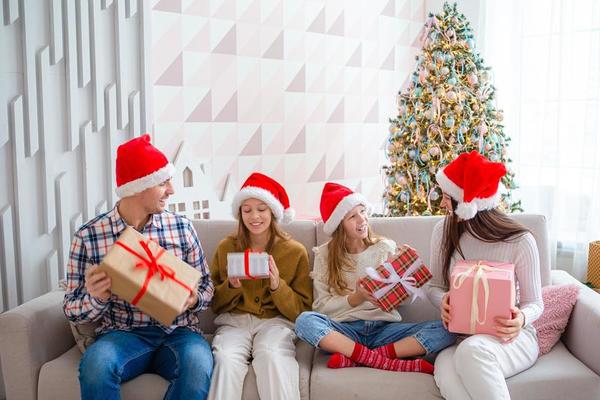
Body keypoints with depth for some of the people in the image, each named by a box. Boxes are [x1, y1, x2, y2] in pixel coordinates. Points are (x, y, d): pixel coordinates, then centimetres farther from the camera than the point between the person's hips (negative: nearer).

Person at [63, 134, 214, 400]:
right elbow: (72, 310, 2)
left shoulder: (181, 227, 2)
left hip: (178, 332, 1)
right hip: (123, 334, -1)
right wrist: (96, 299, -20)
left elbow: (206, 285, 10)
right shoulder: (88, 236, -3)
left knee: (198, 361, -32)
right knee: (96, 363, -34)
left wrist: (194, 300, -14)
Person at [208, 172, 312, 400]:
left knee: (271, 355, -34)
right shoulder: (226, 247, 6)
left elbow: (302, 311, 1)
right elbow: (215, 304, 11)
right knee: (225, 357, -31)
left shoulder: (295, 251, 1)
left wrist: (277, 286, -17)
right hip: (234, 320, 1)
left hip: (276, 321, -1)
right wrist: (231, 286, -10)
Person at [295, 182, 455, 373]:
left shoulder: (386, 247, 8)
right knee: (305, 320, -32)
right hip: (345, 330, -1)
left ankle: (355, 357, -29)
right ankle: (390, 363, -31)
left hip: (384, 327, 2)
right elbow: (321, 305, -1)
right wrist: (356, 298, -15)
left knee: (445, 330, -21)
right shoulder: (325, 254, 4)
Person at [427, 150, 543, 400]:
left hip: (510, 337, -2)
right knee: (446, 373, -35)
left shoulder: (520, 241, -11)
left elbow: (534, 303, -1)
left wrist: (521, 319, -25)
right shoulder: (444, 231, -2)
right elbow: (434, 286, 9)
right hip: (460, 333, 2)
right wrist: (444, 300, -16)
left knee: (472, 350, -39)